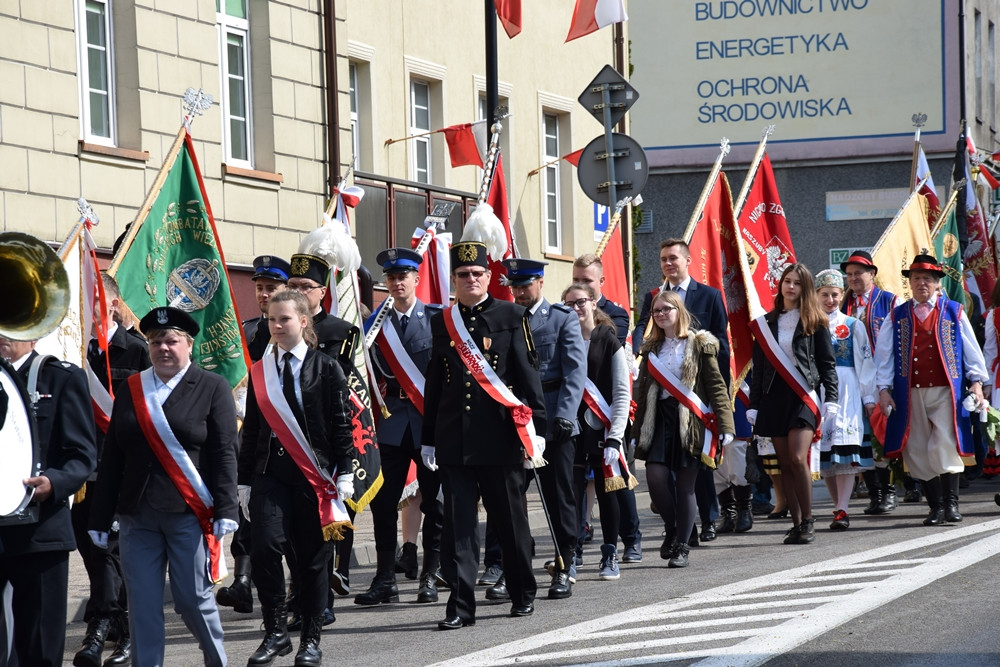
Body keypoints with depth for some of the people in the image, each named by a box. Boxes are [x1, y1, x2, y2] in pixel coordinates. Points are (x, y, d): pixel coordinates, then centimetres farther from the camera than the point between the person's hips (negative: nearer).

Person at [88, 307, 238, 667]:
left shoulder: (212, 388, 0)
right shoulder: (131, 389, 10)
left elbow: (225, 453, -5)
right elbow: (112, 458, 8)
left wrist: (225, 510, -12)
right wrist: (100, 517, 5)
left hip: (189, 514, -3)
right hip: (137, 514, 3)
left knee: (194, 598, 3)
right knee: (142, 604, 3)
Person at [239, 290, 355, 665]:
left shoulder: (326, 369, 1)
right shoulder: (260, 373, 10)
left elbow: (342, 426, 0)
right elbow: (251, 430, 13)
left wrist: (343, 476, -7)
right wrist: (244, 481, 11)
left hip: (314, 475, -2)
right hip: (270, 474, 2)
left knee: (312, 558, 3)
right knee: (265, 547, -15)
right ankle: (275, 632, -3)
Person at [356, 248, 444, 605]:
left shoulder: (436, 318, 2)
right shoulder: (377, 322, 9)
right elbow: (371, 374, 10)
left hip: (430, 420, -2)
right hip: (391, 421, 2)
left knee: (433, 501, 2)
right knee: (383, 501, -1)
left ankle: (430, 577, 9)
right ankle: (385, 579, 3)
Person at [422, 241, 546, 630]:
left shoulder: (512, 317, 1)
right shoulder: (441, 323, 9)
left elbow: (528, 375, 0)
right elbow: (434, 383, 13)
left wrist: (536, 428, -7)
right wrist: (428, 438, 11)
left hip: (499, 436, -2)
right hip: (454, 439, 2)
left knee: (510, 518, 8)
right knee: (458, 523, -1)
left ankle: (523, 594, 24)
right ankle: (461, 606, -1)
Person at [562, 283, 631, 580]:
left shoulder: (609, 341, -1)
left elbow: (622, 393, -3)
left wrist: (614, 438, -10)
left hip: (602, 430, -1)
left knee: (606, 492, 6)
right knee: (572, 493, -5)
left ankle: (610, 557, 15)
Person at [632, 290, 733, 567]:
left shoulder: (699, 344, 0)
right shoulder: (652, 348, 14)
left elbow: (716, 385, -3)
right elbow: (643, 391, 16)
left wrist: (725, 425, -11)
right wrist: (638, 432, 13)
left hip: (690, 420, -3)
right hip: (660, 418, 4)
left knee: (685, 483, -2)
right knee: (655, 476, -13)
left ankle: (682, 546, 7)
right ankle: (672, 529, 11)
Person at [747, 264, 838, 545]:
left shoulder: (814, 322, 4)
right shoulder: (768, 322, 13)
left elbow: (827, 362, 3)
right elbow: (759, 366, 13)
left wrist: (831, 398, -7)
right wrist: (753, 405, 9)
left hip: (803, 394, -4)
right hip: (774, 395, 4)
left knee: (798, 458, -17)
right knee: (784, 463, 2)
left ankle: (808, 521, -7)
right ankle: (796, 523, 7)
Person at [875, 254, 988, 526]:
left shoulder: (954, 312, 9)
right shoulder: (896, 317, 12)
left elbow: (971, 350, 10)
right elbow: (883, 355, 10)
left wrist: (976, 383, 1)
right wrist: (884, 389, 1)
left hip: (946, 391, -2)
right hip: (910, 395, 2)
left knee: (945, 447, -14)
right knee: (917, 452, 0)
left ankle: (951, 502, -4)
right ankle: (935, 506, 8)